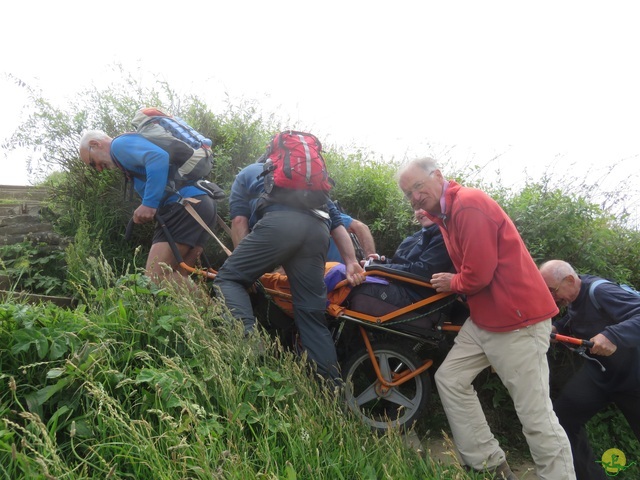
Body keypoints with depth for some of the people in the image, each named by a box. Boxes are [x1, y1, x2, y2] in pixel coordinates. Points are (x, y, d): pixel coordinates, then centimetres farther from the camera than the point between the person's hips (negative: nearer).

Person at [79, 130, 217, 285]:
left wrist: (148, 204, -20)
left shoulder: (121, 144, 3)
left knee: (154, 277, -12)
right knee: (175, 279, 8)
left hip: (185, 204, -10)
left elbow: (158, 157, -18)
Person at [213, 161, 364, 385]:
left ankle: (248, 335, -18)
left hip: (279, 221, -4)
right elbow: (336, 222, 31)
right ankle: (333, 381, 7)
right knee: (311, 313, 10)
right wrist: (351, 262, 23)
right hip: (319, 229, 5)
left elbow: (239, 220, 18)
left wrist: (247, 265, 20)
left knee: (228, 278, 7)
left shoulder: (247, 173, 35)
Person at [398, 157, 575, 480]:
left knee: (535, 415, -5)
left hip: (518, 319, -10)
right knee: (450, 379, 10)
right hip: (483, 318, 10)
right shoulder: (444, 213, 14)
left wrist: (453, 284, -2)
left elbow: (478, 274, -22)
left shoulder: (469, 203, -17)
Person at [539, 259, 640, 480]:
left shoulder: (600, 292, -29)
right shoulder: (573, 296, -4)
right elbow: (570, 323, 12)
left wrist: (613, 335, -51)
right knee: (562, 417, -1)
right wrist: (554, 328, -9)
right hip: (600, 370, 7)